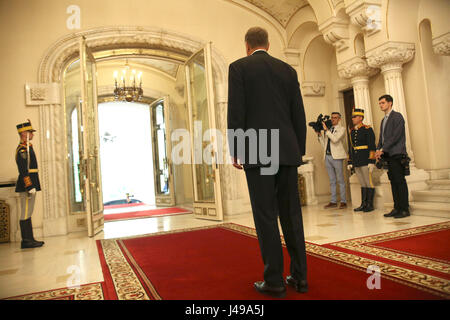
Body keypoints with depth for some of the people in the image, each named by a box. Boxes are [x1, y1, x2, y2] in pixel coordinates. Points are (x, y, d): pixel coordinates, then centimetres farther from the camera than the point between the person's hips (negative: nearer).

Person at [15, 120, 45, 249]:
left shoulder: (27, 147, 15)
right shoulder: (22, 150, -15)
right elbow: (23, 171, -22)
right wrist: (30, 187, -24)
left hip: (31, 185, 10)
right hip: (26, 186, -10)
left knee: (28, 213, 13)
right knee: (26, 214, -4)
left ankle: (29, 239, 20)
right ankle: (26, 241, 2)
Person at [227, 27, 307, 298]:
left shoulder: (239, 67, 3)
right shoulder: (288, 70, 14)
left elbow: (236, 112, -6)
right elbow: (299, 115, 11)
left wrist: (235, 151, -1)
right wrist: (300, 151, 16)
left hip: (256, 153, -4)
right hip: (287, 151, 5)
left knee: (265, 215, 0)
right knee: (291, 212, 9)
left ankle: (274, 281, 6)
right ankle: (299, 275, 16)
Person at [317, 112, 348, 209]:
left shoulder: (341, 129, 3)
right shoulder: (327, 130, 18)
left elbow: (335, 139, -15)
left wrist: (326, 130, -11)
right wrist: (319, 135, 7)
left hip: (336, 157, -5)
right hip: (327, 156, 5)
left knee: (340, 180, -3)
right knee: (332, 181, 8)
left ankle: (343, 202, 1)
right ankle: (333, 201, 12)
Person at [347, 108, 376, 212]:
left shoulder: (367, 129, -6)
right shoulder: (352, 131, 14)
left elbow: (372, 146, -11)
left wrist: (371, 161, -16)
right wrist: (349, 162, 15)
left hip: (365, 161, -6)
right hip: (356, 162, 6)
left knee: (369, 183, 0)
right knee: (362, 184, 11)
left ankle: (370, 205, 7)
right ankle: (363, 204, 15)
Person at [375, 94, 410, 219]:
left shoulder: (397, 116, -3)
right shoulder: (384, 120, 22)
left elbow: (396, 136, -13)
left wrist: (383, 149, -15)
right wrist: (378, 150, 3)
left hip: (397, 154, -8)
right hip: (388, 156, 8)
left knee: (400, 181, -7)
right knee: (393, 182, 7)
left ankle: (404, 209, -3)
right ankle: (397, 208, 11)